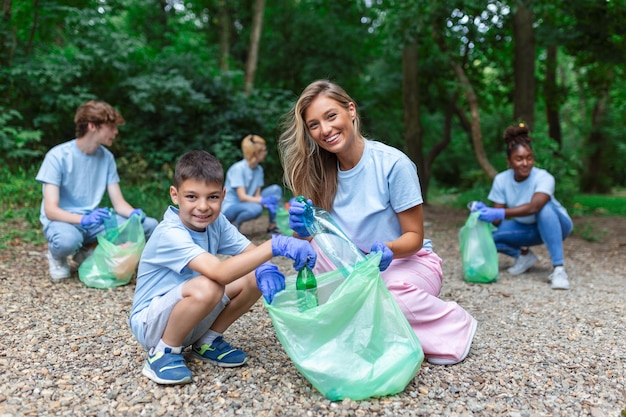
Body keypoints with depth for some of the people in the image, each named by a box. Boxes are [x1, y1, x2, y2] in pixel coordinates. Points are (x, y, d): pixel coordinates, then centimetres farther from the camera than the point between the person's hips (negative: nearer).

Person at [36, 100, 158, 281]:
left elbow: (119, 203, 0)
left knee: (150, 225, -15)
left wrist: (135, 213, -23)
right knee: (67, 239, -42)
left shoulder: (107, 157, 1)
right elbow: (50, 210, -20)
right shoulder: (57, 156, -14)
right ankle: (56, 256, -1)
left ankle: (88, 250, 3)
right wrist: (84, 219, -38)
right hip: (63, 221, -5)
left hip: (94, 220, 5)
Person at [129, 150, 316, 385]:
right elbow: (220, 272, -43)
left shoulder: (216, 222, -7)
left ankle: (207, 342, 6)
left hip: (192, 318, 7)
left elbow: (251, 252, -7)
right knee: (208, 287, -37)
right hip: (150, 323, -7)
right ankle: (164, 353, -10)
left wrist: (265, 268, -32)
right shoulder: (169, 234, -30)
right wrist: (275, 245, -50)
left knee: (255, 279, -11)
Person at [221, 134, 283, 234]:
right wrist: (264, 200, -38)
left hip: (247, 203, 7)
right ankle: (233, 225, -10)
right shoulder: (238, 168, -21)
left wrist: (268, 205, -23)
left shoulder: (259, 169, 1)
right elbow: (242, 197, -26)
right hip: (229, 207, -7)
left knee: (275, 189, -6)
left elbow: (257, 195, -2)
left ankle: (272, 226, -1)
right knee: (256, 208, -38)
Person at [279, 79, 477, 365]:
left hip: (409, 260, -3)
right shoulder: (321, 171, -6)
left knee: (389, 294, -35)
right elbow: (319, 236, -5)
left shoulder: (393, 164, -19)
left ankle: (455, 324, -3)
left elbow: (414, 236, -13)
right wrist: (304, 229, -28)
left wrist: (388, 250, -34)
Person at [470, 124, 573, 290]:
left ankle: (559, 269, -31)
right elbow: (497, 221, -16)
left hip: (555, 226, -3)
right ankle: (524, 255, 6)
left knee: (545, 206, -37)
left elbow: (534, 206, -44)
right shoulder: (501, 180, -14)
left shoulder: (544, 178, -25)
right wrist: (484, 211, -38)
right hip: (526, 229, 3)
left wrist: (500, 213, -53)